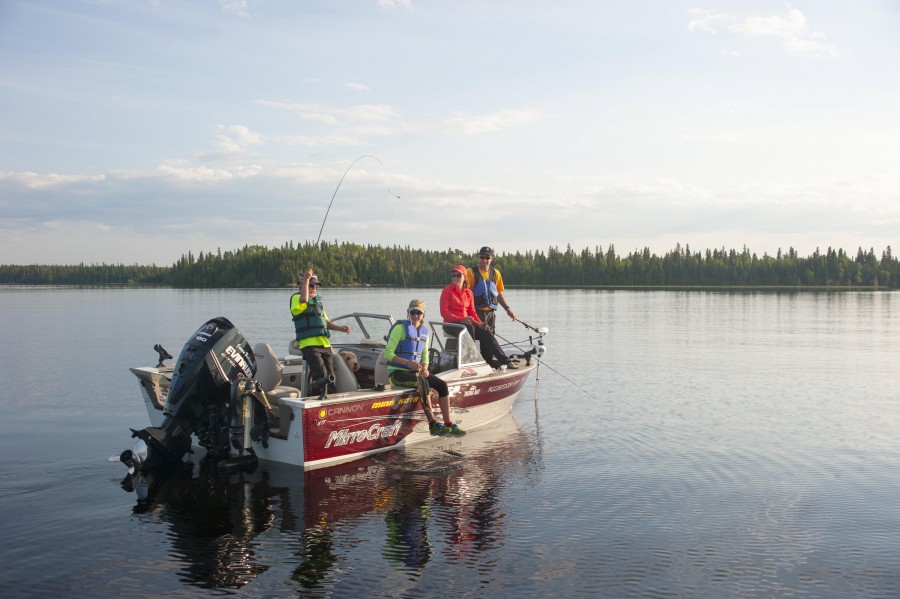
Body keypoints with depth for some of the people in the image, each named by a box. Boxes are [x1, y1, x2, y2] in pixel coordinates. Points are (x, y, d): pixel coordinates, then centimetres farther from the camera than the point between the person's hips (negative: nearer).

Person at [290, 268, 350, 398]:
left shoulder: (318, 300, 24)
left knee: (330, 377, 8)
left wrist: (339, 328, 14)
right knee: (322, 376, -23)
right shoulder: (296, 298, 0)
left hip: (324, 344, 8)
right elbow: (303, 300, -27)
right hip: (309, 344, -8)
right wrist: (306, 279, -19)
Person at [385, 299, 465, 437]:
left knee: (442, 385, -12)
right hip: (397, 372, -7)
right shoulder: (401, 328, -9)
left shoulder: (425, 331, 11)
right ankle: (433, 424, -30)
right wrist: (408, 362, -26)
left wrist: (424, 367, -5)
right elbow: (388, 353, -14)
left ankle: (448, 424, -8)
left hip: (415, 371, 7)